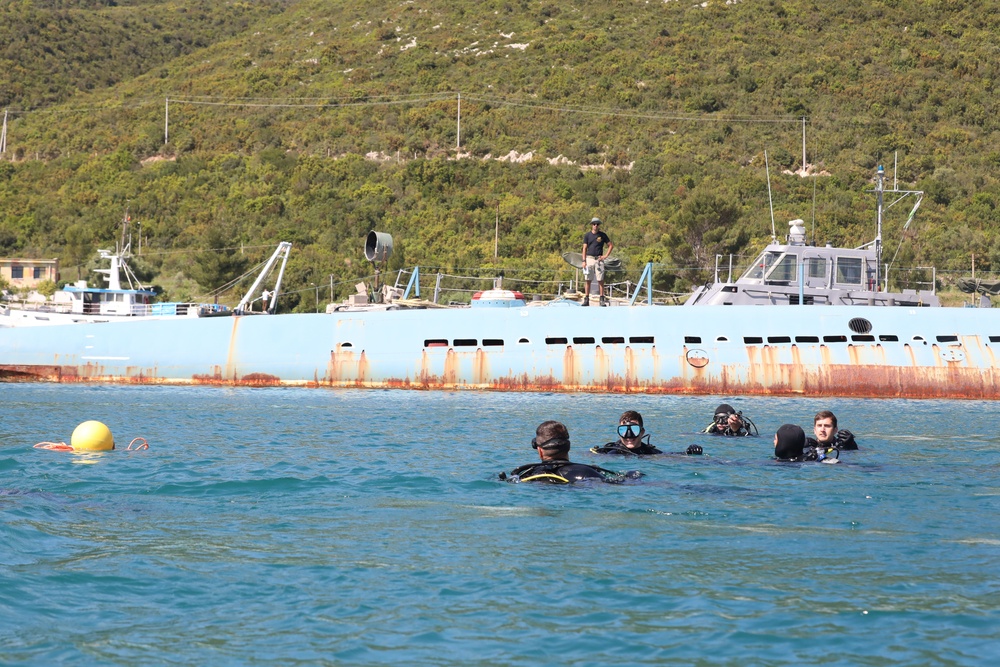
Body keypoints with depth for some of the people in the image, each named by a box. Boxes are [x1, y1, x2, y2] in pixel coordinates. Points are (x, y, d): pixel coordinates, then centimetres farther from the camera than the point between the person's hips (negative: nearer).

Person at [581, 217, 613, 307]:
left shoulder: (602, 235, 6)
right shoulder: (587, 235, 7)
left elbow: (611, 245, 12)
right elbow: (584, 248, 5)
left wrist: (606, 255, 1)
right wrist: (584, 261, -3)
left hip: (599, 259, -1)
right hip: (589, 258, 1)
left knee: (600, 280, -4)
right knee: (587, 280, -1)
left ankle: (602, 300, -2)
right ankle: (586, 299, 2)